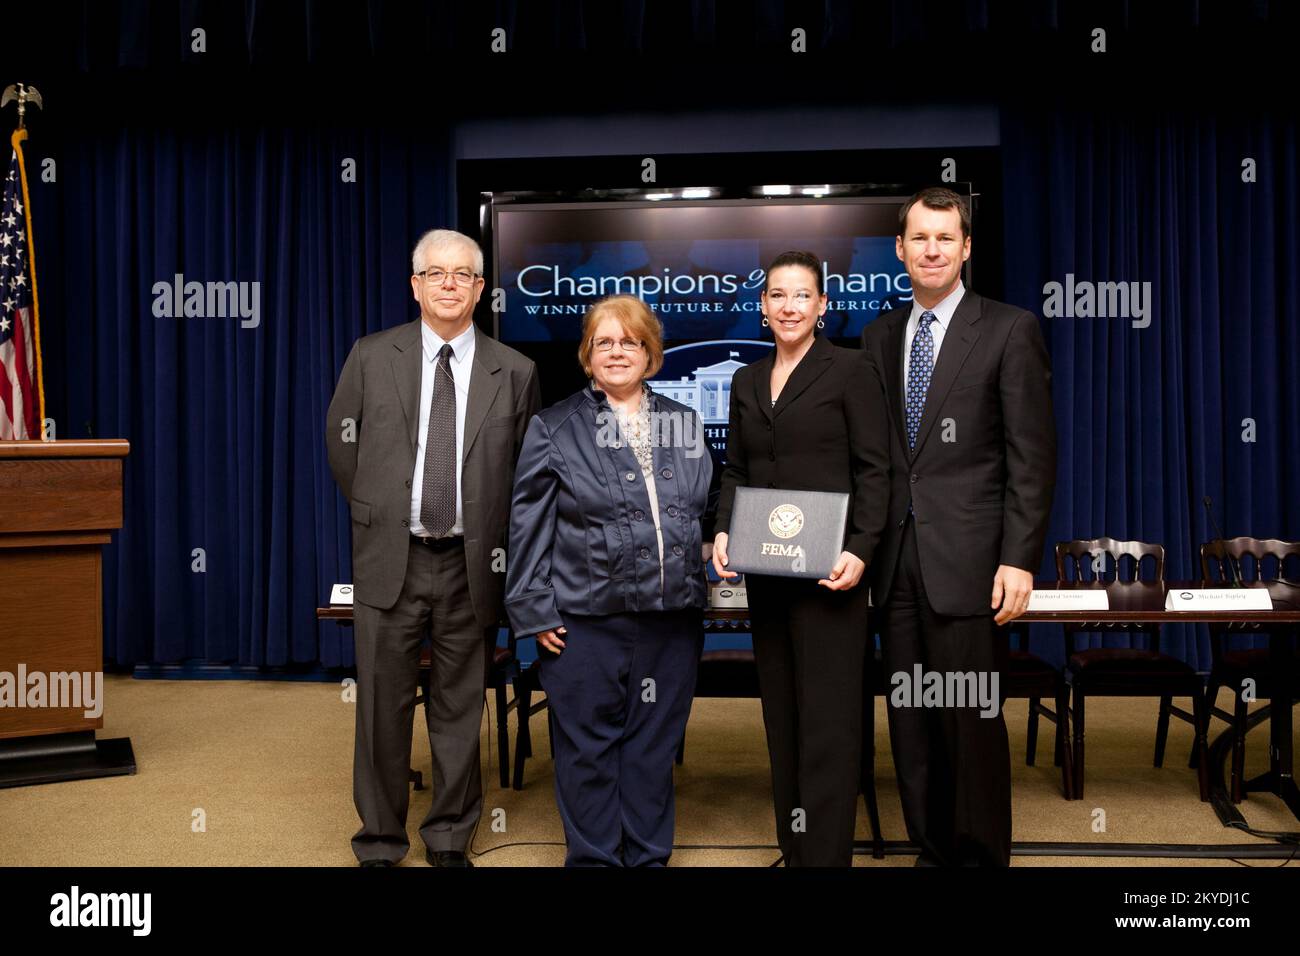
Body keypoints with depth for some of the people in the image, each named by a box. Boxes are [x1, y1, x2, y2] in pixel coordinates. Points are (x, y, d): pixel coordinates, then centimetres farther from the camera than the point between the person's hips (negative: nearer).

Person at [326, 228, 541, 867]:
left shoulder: (514, 372, 2)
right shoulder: (371, 357, 3)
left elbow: (528, 470, 8)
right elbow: (341, 443, 12)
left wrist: (499, 542, 5)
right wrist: (377, 513, 9)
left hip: (472, 564, 0)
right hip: (389, 558, 0)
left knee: (460, 708, 10)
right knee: (382, 705, 8)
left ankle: (449, 839, 27)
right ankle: (380, 840, 25)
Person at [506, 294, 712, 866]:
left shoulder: (686, 425, 12)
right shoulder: (554, 429, 0)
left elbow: (701, 512, 19)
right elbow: (529, 527, -2)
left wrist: (709, 561, 9)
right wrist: (535, 610, -7)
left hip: (672, 619, 3)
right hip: (585, 619, -3)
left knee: (654, 747, 12)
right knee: (589, 749, 6)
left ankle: (650, 857, 26)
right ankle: (593, 859, 22)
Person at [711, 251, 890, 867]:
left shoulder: (847, 369, -2)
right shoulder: (747, 382, 14)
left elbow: (873, 468, -6)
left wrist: (860, 551, -17)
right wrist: (722, 531, -2)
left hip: (827, 568, -6)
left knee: (827, 716, -4)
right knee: (781, 713, 12)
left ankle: (825, 853, 5)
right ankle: (792, 845, 24)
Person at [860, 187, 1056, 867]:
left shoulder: (1009, 330, -1)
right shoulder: (880, 336, 13)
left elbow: (1032, 456, -5)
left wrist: (1019, 560, -11)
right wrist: (867, 544, 7)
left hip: (966, 559, -4)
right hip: (897, 559, 5)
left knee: (972, 723, 2)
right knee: (910, 723, 11)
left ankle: (982, 855, 19)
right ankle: (931, 849, 25)